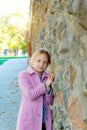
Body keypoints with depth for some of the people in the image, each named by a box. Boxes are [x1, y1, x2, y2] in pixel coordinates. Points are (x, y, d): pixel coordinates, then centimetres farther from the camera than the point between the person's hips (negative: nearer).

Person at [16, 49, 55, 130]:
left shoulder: (47, 77, 10)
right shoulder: (23, 75, -1)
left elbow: (50, 101, 4)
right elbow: (30, 95, -14)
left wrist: (48, 87, -12)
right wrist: (46, 84, -11)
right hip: (29, 120, -4)